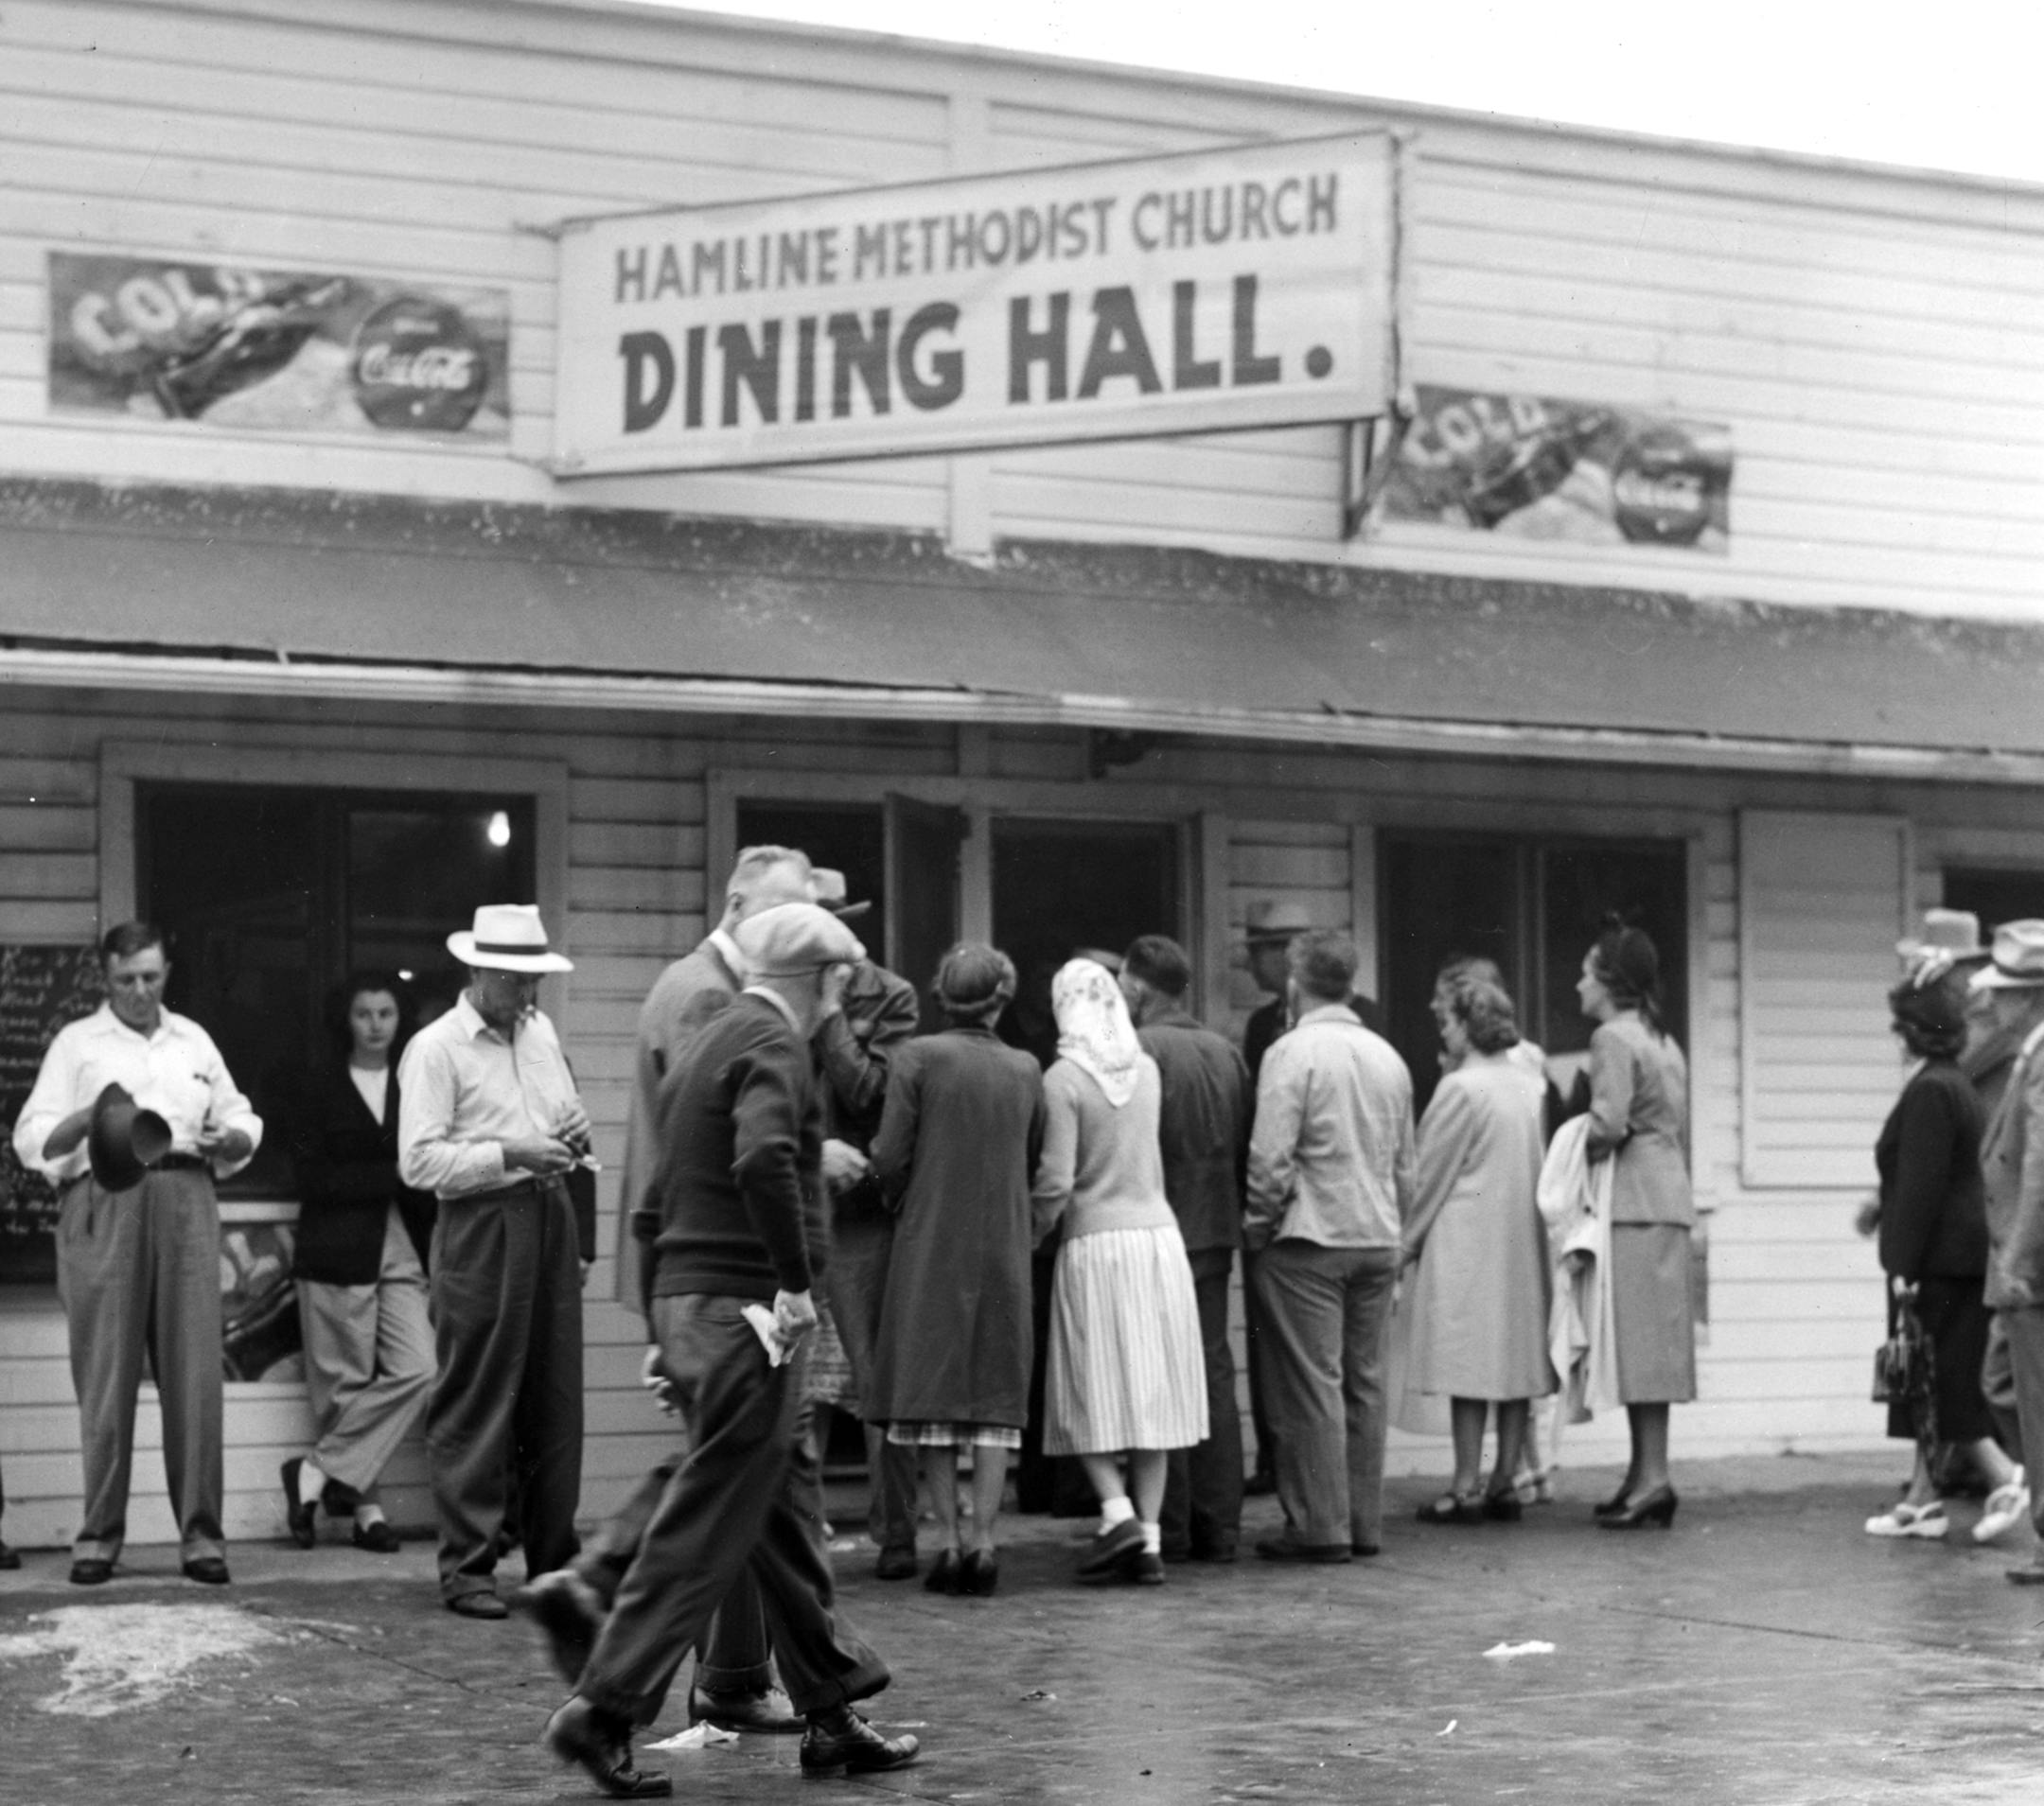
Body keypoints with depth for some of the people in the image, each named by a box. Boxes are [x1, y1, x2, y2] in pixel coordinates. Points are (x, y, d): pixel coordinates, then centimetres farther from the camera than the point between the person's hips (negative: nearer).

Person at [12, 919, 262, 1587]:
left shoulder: (194, 1041, 22)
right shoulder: (76, 1043, 13)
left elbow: (241, 1121, 24)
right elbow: (32, 1138, 4)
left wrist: (230, 1137, 0)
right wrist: (88, 1119, -15)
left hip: (185, 1201, 2)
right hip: (103, 1200, -2)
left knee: (195, 1373, -4)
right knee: (105, 1375, -4)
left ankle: (200, 1534, -1)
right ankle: (99, 1534, 2)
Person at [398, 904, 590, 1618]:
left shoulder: (541, 1032, 16)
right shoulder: (436, 1049, -6)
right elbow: (418, 1161, -13)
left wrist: (574, 1134, 6)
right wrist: (507, 1154, -19)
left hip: (549, 1218, 7)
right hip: (480, 1228, -6)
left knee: (556, 1397, 9)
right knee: (475, 1405, -3)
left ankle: (555, 1562, 18)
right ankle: (466, 1566, 2)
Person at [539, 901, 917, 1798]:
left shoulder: (706, 1042, 19)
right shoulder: (773, 1044, -11)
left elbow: (668, 1184, 22)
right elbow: (762, 1159, -30)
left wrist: (668, 1331, 24)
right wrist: (795, 1280, -22)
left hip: (685, 1297, 10)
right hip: (741, 1309, -10)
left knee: (787, 1504, 14)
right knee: (707, 1523, -6)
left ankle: (830, 1714, 20)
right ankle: (604, 1711, -5)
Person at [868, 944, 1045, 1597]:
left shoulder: (920, 1057, -7)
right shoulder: (1025, 1069, 3)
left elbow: (891, 1157, -9)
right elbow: (1034, 1161, 9)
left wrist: (901, 1205, 10)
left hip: (931, 1245, -2)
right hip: (1003, 1249, 2)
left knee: (934, 1395, 5)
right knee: (996, 1397, 6)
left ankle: (947, 1543, 2)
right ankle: (984, 1543, 1)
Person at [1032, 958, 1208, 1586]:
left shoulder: (1063, 1079, -9)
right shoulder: (1147, 1070, 8)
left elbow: (1055, 1182, -11)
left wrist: (1029, 1235, 3)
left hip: (1095, 1244, -4)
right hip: (1159, 1233, 5)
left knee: (1092, 1393, 4)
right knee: (1152, 1392, 6)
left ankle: (1117, 1510, -12)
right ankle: (1148, 1538, 5)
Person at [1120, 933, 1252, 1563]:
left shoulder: (1140, 1049, -11)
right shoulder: (1225, 1051, 11)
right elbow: (1247, 1148, 12)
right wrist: (1233, 1215, 17)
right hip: (1217, 1232, 7)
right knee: (1214, 1373, 11)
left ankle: (1170, 1528, -2)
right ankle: (1219, 1526, 13)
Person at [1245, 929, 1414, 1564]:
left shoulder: (1294, 1053, -11)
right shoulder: (1388, 1057, 10)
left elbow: (1270, 1159, -15)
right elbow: (1406, 1165, 14)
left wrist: (1258, 1227, -2)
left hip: (1309, 1242, -6)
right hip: (1377, 1242, 6)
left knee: (1312, 1385, -4)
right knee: (1364, 1382, 10)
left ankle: (1320, 1526, -4)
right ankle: (1365, 1522, 13)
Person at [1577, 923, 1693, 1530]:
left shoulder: (1613, 1038, -9)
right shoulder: (1664, 1042, 20)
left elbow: (1609, 1123, -19)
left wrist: (1575, 1152, -3)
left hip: (1633, 1202, -9)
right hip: (1669, 1193, 9)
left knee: (1639, 1337, -10)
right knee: (1653, 1340, 9)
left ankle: (1652, 1475, -13)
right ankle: (1645, 1474, 11)